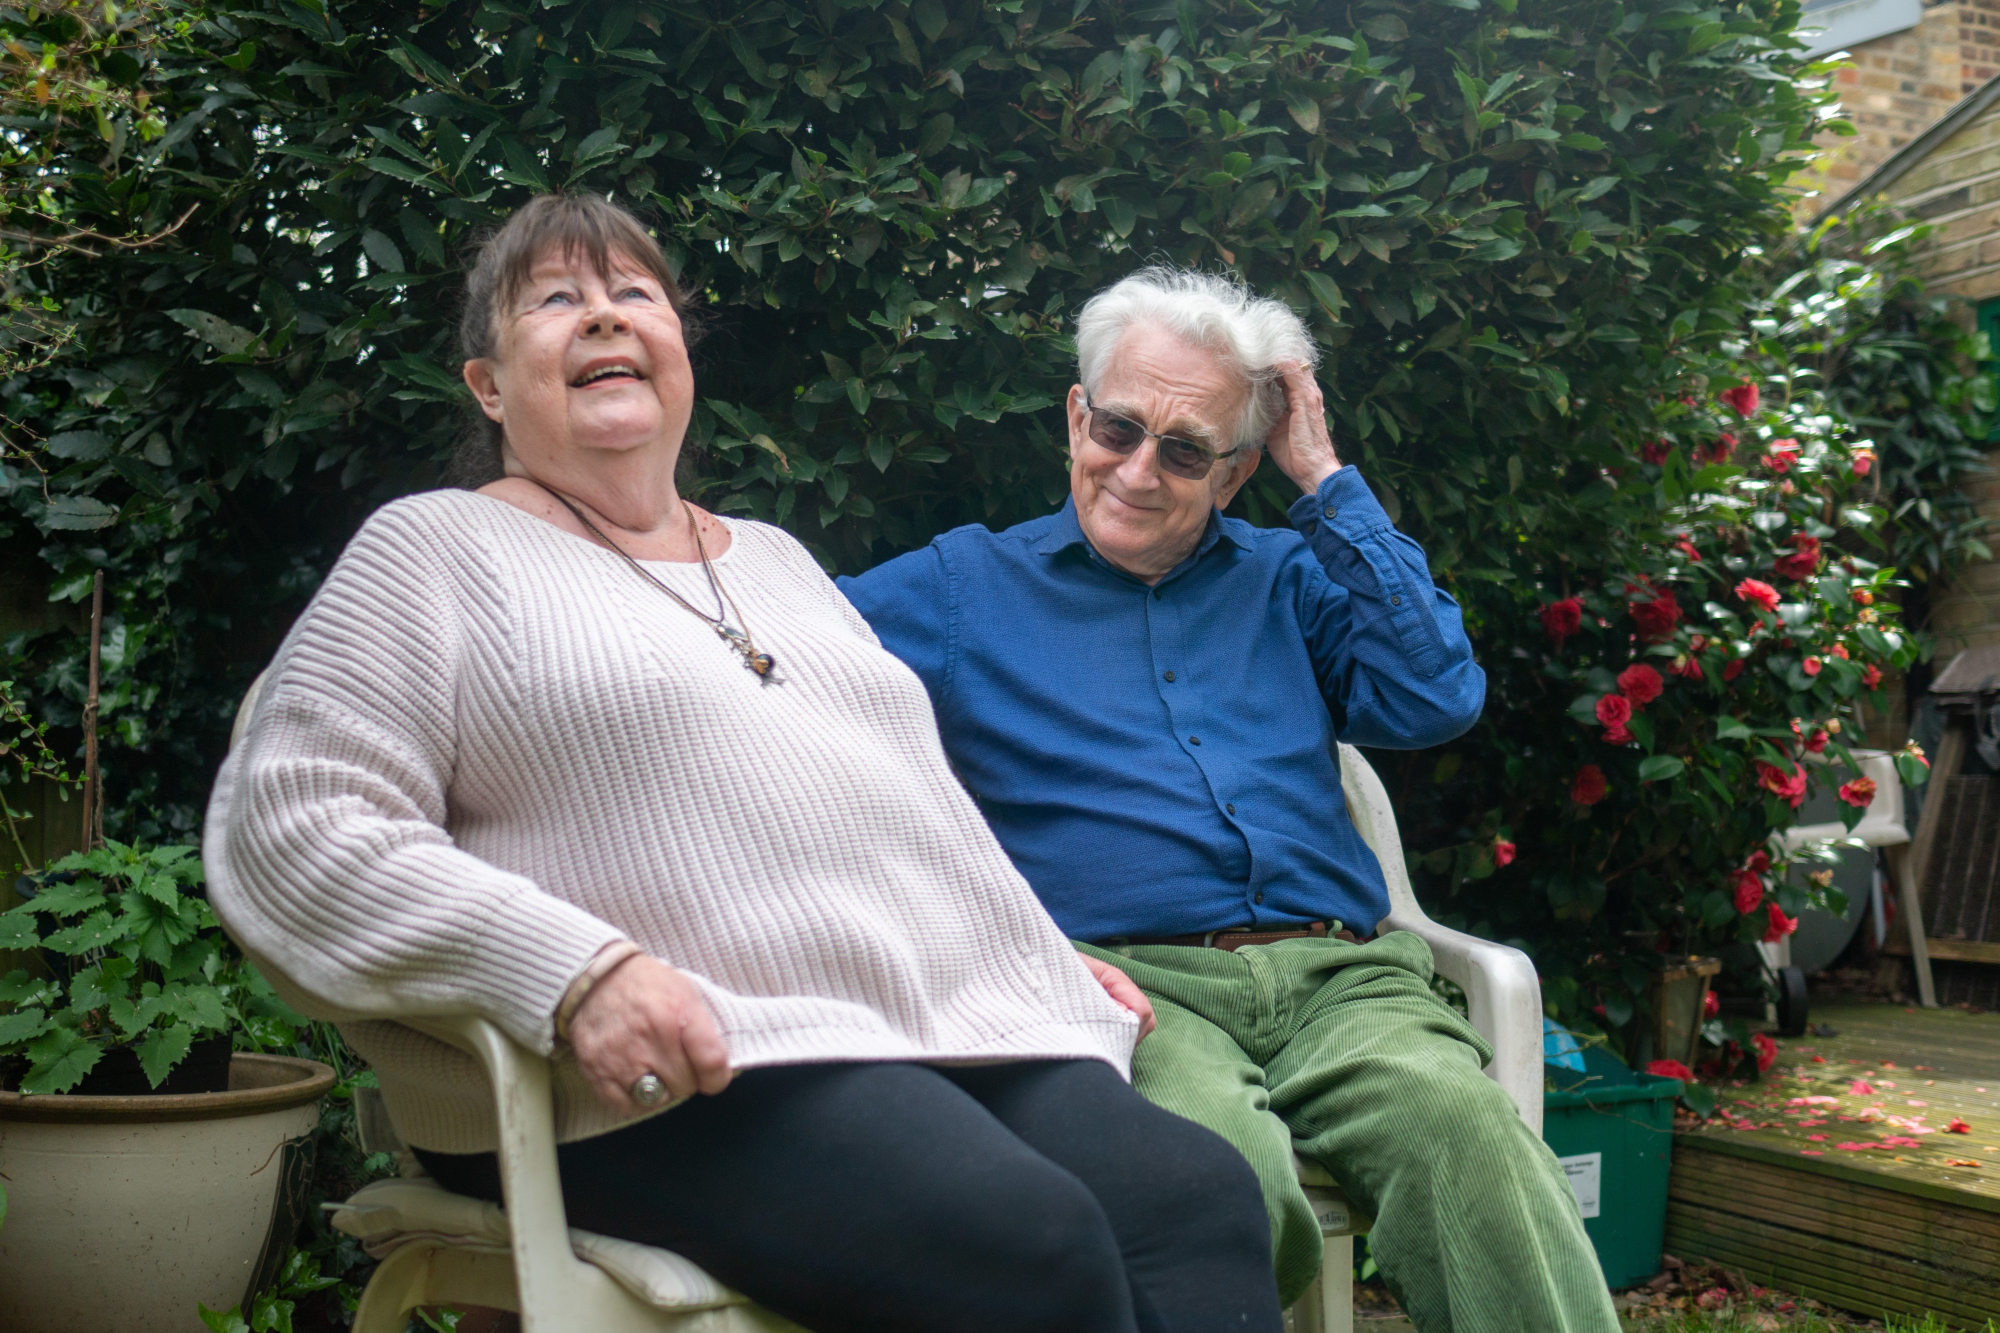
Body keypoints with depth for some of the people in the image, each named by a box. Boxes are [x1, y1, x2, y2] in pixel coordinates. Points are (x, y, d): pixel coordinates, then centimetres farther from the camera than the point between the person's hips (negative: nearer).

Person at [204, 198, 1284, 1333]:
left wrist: (1044, 955, 15)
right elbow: (286, 829, -5)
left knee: (1204, 1198, -20)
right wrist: (574, 973, -18)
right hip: (664, 1081, -6)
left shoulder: (774, 557, 28)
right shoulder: (440, 547, 8)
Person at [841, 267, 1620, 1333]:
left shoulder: (1287, 578, 23)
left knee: (1464, 1123, -32)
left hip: (1338, 976, 3)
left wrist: (1326, 481, 9)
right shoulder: (967, 583, 17)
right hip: (1132, 982, -2)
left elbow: (1435, 701, 6)